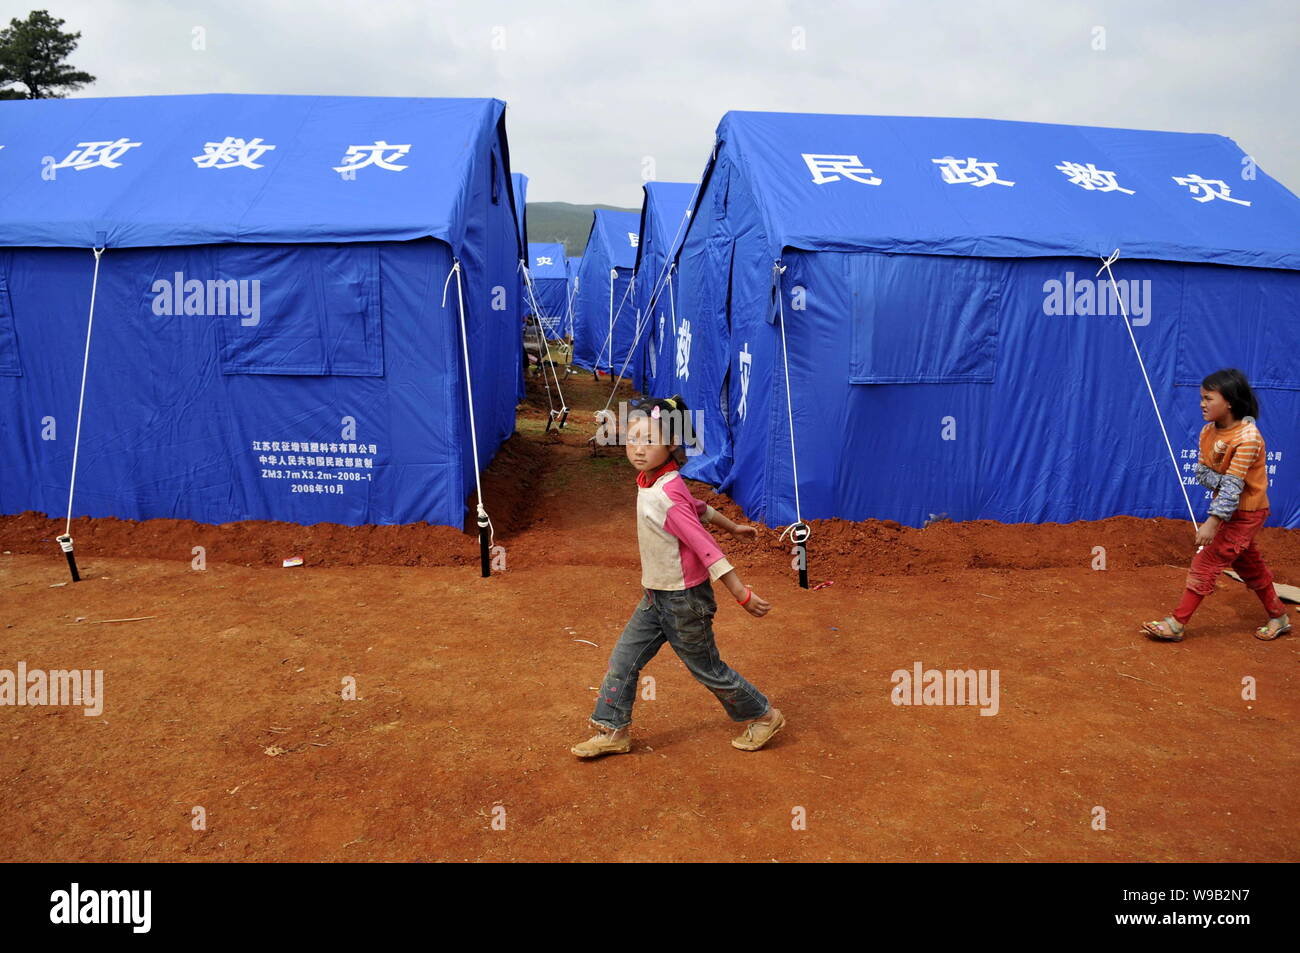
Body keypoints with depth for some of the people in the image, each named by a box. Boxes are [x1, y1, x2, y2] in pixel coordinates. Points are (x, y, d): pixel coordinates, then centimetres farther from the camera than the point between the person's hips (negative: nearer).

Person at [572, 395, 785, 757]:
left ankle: (764, 716, 31)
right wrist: (734, 527, 28)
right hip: (656, 596, 8)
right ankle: (613, 732, 25)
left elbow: (706, 548, -27)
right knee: (622, 660, 10)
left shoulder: (665, 496, -28)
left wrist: (742, 594, -26)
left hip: (683, 599, -8)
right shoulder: (652, 481, 0)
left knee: (707, 669, 10)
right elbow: (698, 507, 15)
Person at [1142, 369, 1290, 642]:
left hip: (1246, 512, -8)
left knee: (1207, 561, -9)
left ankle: (1177, 624, -4)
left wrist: (1213, 521, -35)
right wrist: (1222, 482, -24)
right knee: (1250, 567, 20)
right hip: (1229, 507, 8)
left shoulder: (1247, 438, -25)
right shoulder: (1208, 431, -3)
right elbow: (1202, 471, -2)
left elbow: (1233, 485, -30)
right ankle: (1279, 618, 37)